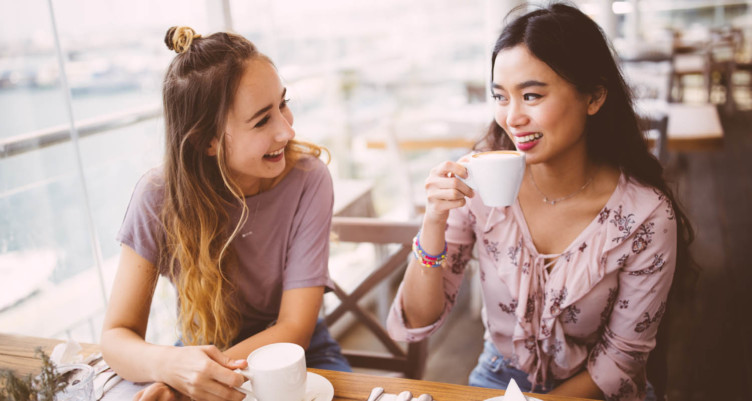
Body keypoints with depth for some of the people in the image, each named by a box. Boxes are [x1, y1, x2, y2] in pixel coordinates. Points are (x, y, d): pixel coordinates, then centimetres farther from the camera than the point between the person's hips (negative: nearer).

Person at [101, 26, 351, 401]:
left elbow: (294, 329, -18)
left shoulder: (308, 180, -19)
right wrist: (169, 364, -35)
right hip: (202, 355, 1)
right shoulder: (159, 197, -15)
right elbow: (116, 335, -12)